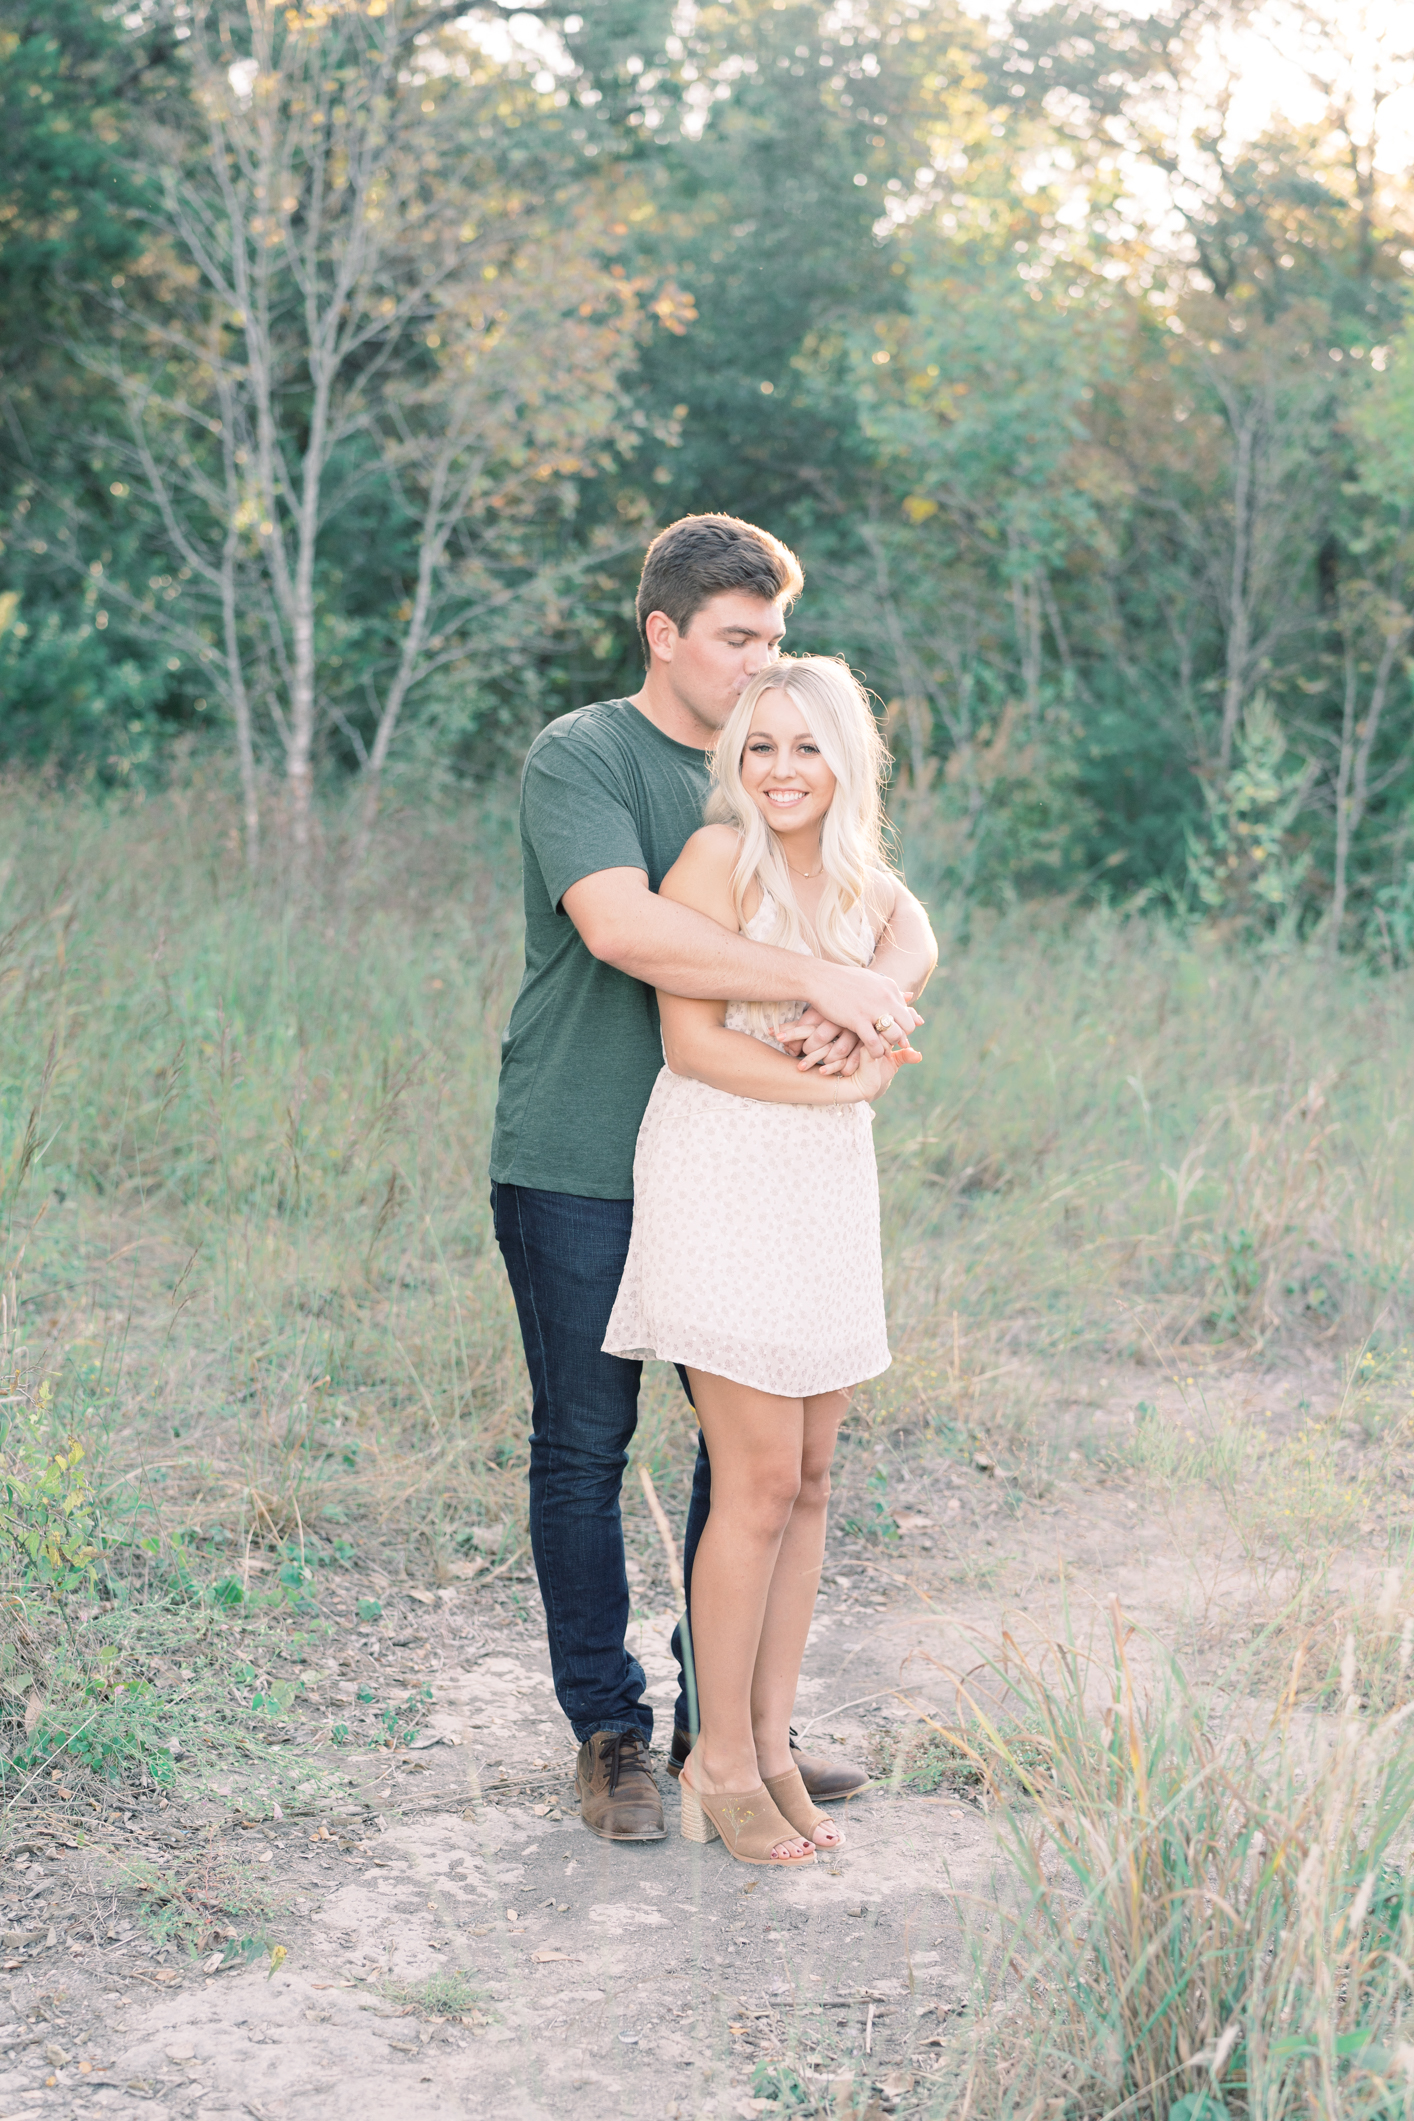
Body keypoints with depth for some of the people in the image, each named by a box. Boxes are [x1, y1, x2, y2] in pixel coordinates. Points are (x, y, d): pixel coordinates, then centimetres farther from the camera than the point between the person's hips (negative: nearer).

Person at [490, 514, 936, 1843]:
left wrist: (875, 997, -22)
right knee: (584, 1449, 3)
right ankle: (607, 1729, 18)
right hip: (579, 1169, -6)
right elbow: (623, 925, -27)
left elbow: (902, 921, 2)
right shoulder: (578, 759, -9)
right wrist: (819, 979, -28)